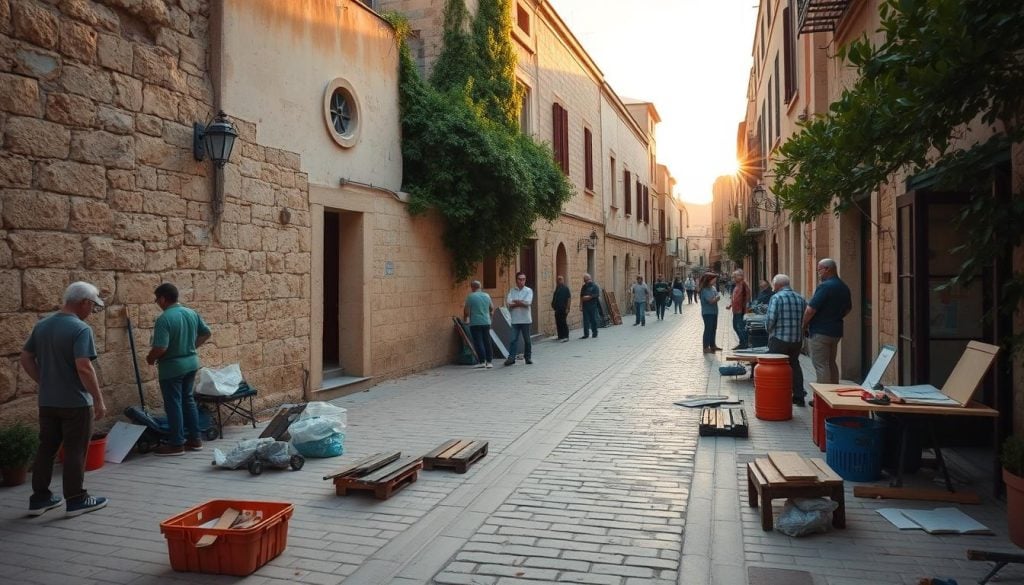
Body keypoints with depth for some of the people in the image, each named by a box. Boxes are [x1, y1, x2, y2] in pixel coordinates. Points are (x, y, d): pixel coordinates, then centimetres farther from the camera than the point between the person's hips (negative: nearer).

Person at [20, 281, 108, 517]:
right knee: (75, 451, 3)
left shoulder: (42, 325, 7)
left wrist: (44, 382, 17)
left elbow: (25, 358, 13)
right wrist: (99, 400, -20)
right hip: (75, 402, -7)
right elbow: (84, 368, -25)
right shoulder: (80, 329, -19)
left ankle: (39, 498, 24)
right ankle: (76, 500, 11)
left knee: (46, 448, 16)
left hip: (47, 401, 7)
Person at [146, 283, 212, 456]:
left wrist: (150, 358, -6)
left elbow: (160, 348, -26)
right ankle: (195, 439, 21)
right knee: (188, 399, 16)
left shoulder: (164, 319, -21)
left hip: (172, 367, -7)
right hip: (191, 362, 7)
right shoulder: (192, 313, 3)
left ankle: (176, 444, 10)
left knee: (173, 404, 3)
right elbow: (206, 333, 12)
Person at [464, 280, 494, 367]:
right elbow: (492, 308, 15)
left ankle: (482, 361, -3)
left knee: (478, 342, 0)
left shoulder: (470, 296, -8)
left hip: (475, 323, -5)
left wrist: (465, 319, 10)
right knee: (487, 342, 8)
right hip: (486, 322, 5)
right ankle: (489, 361, 8)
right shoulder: (487, 295, 7)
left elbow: (467, 311, -8)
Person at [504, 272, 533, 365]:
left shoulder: (529, 290, 2)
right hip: (515, 320, 0)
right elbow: (508, 303, -8)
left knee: (527, 339, 8)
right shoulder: (511, 290, 6)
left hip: (525, 320, 0)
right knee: (513, 339, -3)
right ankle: (511, 358, -3)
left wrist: (515, 301, -8)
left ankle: (528, 357, 19)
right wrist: (521, 303, -12)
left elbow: (528, 302, -13)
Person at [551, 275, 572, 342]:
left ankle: (566, 337, -2)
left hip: (563, 309, -7)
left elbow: (569, 298, -11)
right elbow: (554, 298, 21)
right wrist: (553, 304, 5)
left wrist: (567, 308, -16)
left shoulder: (566, 288, -6)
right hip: (557, 309, 7)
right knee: (558, 323, 9)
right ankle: (560, 336, 18)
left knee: (563, 322, -6)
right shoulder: (557, 288, 14)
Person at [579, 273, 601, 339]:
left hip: (593, 305, -4)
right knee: (586, 320, 0)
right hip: (585, 306, 4)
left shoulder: (594, 286, 0)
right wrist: (581, 306, 8)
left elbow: (597, 295, -10)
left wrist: (589, 297, -14)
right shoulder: (584, 287, 17)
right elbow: (581, 296, 16)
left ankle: (595, 334, 10)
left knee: (594, 319, 0)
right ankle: (586, 334, 3)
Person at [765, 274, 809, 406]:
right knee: (794, 366, 19)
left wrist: (769, 329, 3)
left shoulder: (776, 298, -11)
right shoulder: (800, 299, 7)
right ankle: (799, 396, 23)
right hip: (797, 339, 6)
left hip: (779, 339, -6)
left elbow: (770, 319, -15)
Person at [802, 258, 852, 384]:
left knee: (820, 365, -4)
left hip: (820, 332, -9)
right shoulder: (844, 288, 10)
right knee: (831, 363, 18)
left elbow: (810, 310, -20)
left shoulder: (824, 286, -19)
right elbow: (848, 308, 24)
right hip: (836, 331, 9)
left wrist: (804, 325, -5)